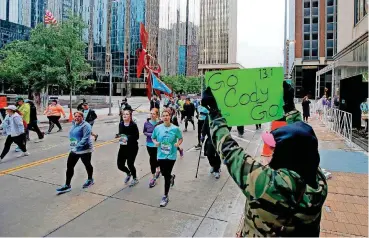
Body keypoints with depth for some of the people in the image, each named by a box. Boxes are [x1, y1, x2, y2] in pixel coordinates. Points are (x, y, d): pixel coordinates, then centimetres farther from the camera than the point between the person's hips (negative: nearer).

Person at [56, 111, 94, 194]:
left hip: (84, 150, -7)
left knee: (87, 165, 13)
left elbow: (86, 138, -28)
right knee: (69, 166, 4)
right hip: (74, 150, 8)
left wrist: (78, 146, -34)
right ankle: (67, 185, 13)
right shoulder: (74, 125, 8)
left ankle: (90, 180, 37)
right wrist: (72, 144, 14)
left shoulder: (85, 125, -19)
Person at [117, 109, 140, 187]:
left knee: (130, 164, 0)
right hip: (123, 147, 5)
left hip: (132, 148, -5)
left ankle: (135, 179, 29)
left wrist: (128, 138, -25)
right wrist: (121, 137, -5)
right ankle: (128, 173, 39)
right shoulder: (121, 124, 4)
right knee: (120, 164, 5)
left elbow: (137, 136, -12)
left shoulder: (133, 125, -12)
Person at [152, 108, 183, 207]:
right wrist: (155, 142, -11)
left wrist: (178, 143, -16)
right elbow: (153, 138, 10)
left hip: (171, 155, -2)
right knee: (164, 173, 14)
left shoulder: (175, 128, -9)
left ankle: (165, 196, 18)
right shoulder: (157, 128, -4)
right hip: (161, 155, 3)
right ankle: (172, 177, 52)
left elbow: (181, 138, 4)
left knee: (167, 175, 1)